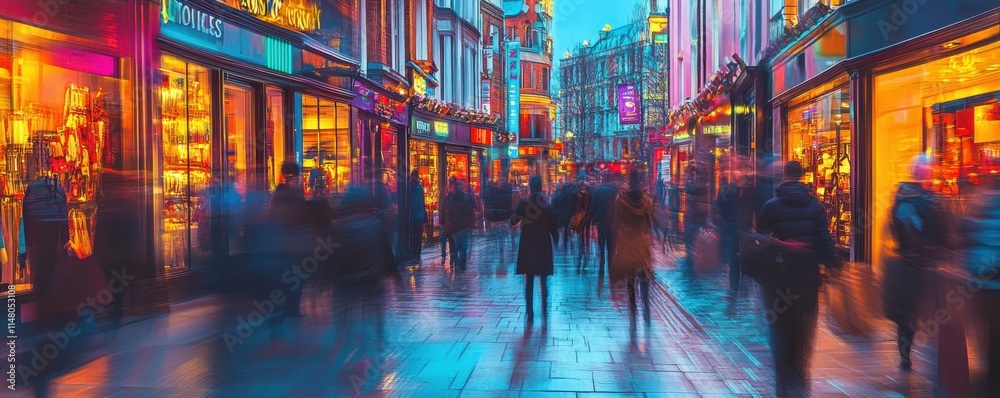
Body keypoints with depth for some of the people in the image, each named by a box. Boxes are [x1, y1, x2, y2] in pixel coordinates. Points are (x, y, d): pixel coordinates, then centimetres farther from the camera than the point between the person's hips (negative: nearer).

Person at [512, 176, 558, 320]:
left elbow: (513, 221, -5)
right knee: (543, 281, 12)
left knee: (529, 281, 4)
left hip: (527, 245, -1)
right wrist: (556, 240, 15)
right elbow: (553, 227, -1)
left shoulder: (523, 203, -8)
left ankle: (529, 311, 1)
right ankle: (544, 310, 13)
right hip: (544, 245, 1)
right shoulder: (547, 205, -5)